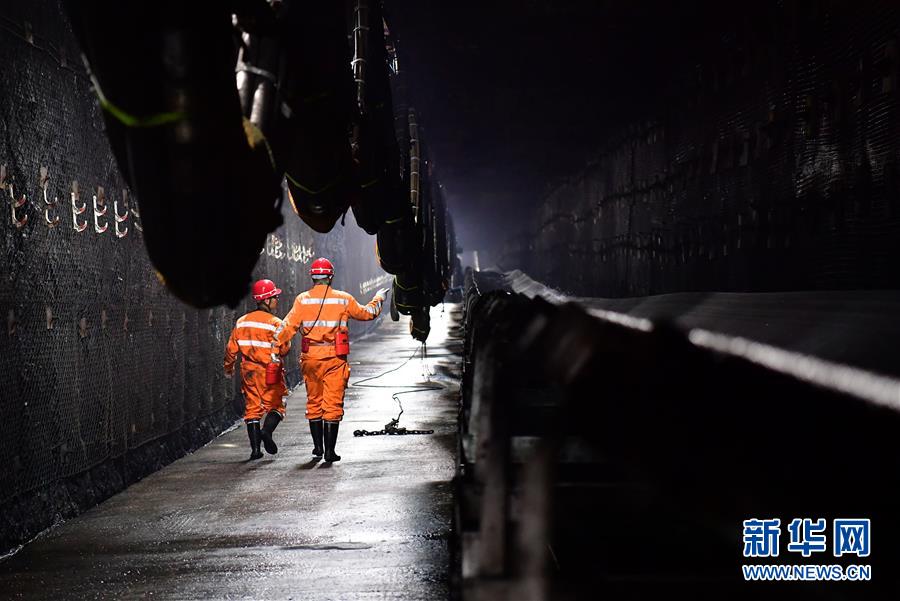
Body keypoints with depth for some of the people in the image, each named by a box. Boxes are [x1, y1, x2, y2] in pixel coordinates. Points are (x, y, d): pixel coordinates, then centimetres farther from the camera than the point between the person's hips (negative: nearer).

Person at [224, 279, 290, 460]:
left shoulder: (242, 322, 5)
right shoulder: (275, 323, -11)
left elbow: (231, 348, 9)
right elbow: (284, 349, -13)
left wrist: (228, 367, 24)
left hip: (249, 372, 4)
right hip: (270, 372, -4)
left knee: (252, 408, 9)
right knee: (276, 405, 7)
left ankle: (255, 448, 4)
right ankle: (267, 430, -20)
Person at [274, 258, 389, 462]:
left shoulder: (302, 300, -2)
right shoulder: (343, 299, -2)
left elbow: (289, 325, -8)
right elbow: (366, 313, 13)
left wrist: (276, 346, -4)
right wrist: (378, 299, 30)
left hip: (310, 358, 2)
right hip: (335, 359, -2)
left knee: (314, 402, 16)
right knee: (333, 404, 2)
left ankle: (318, 446, 23)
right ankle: (330, 450, -1)